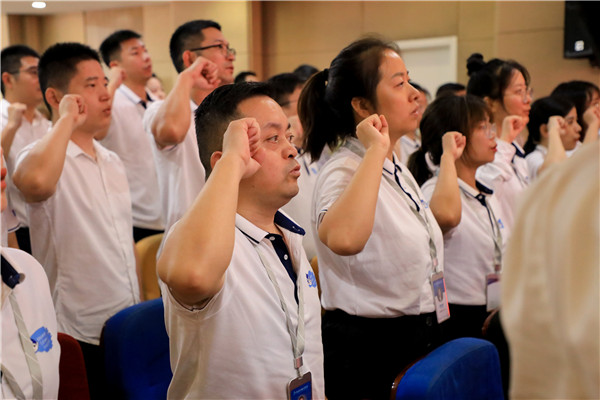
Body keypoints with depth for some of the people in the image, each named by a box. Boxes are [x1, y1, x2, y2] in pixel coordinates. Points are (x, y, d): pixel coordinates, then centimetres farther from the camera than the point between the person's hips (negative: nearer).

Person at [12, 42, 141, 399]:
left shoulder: (114, 162, 12)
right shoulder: (41, 156, -12)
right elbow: (35, 182, -39)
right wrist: (67, 119, -25)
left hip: (128, 330, 7)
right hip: (81, 338, -7)